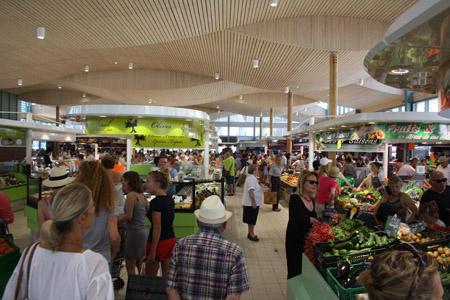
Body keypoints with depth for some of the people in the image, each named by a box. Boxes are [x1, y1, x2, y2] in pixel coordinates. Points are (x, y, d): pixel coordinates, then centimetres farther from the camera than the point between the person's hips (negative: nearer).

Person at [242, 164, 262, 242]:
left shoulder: (250, 177, 11)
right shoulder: (252, 178, -22)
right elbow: (250, 191, -30)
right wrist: (253, 202, -30)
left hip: (251, 203, 10)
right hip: (252, 203, -10)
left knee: (251, 220, 18)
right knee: (252, 220, 1)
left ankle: (250, 233, 28)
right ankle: (251, 234, 12)